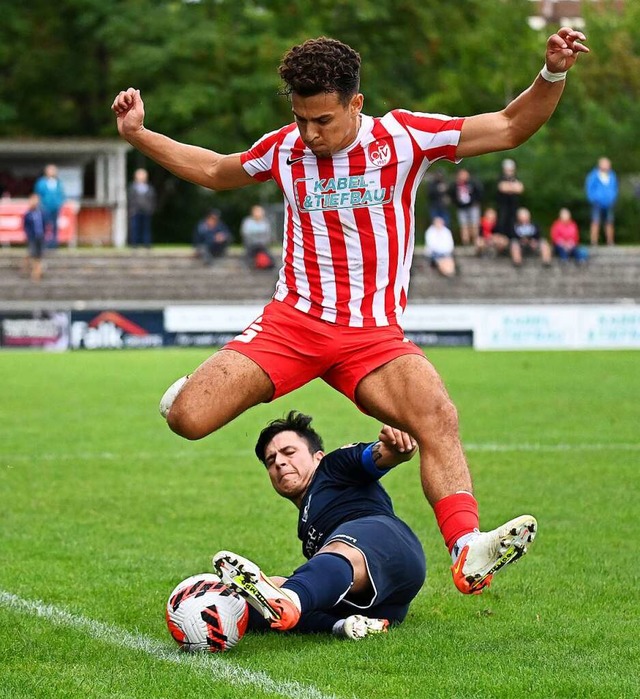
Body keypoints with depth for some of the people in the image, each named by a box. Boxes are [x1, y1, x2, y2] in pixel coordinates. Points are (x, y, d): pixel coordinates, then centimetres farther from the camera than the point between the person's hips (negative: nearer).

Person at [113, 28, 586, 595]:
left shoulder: (404, 137, 0)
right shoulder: (284, 150, 7)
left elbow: (510, 128, 4)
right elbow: (214, 171, 28)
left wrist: (552, 75, -12)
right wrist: (139, 135, 22)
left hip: (374, 335, -1)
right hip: (293, 320, 2)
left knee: (438, 418, -30)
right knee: (186, 419, -16)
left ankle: (468, 556, -35)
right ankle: (203, 386, 22)